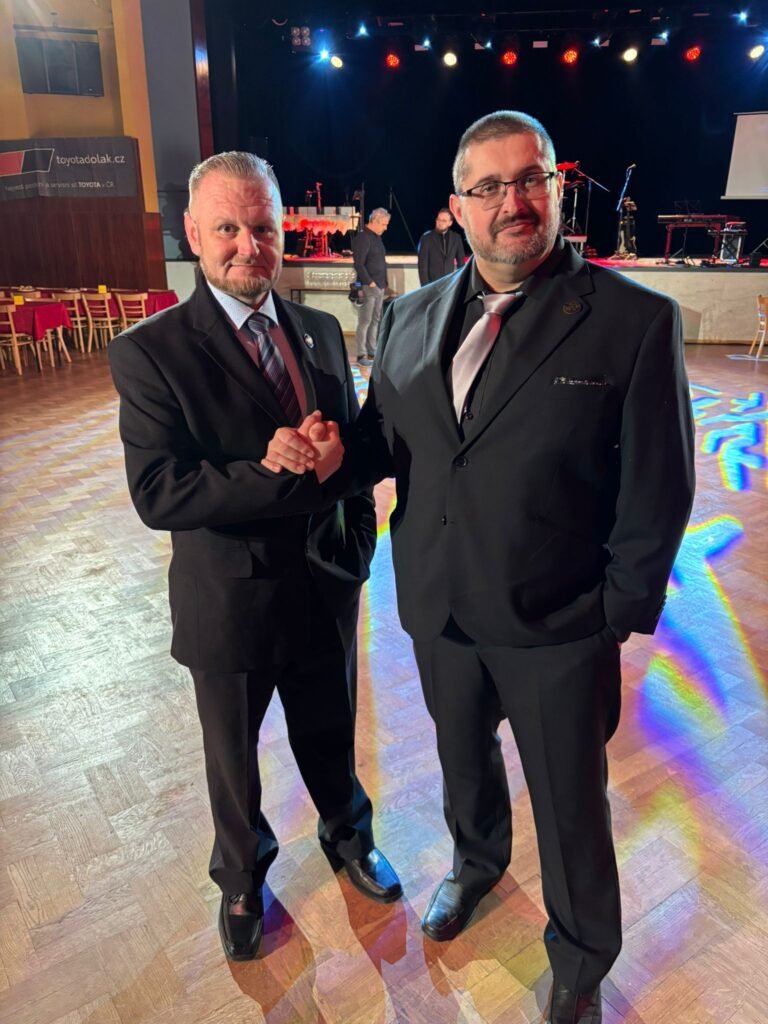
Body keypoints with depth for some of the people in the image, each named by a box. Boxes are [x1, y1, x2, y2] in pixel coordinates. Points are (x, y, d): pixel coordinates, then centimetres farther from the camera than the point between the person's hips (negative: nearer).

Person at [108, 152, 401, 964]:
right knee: (233, 761, 21)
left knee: (330, 737, 25)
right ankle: (242, 879, 51)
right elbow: (158, 492, -24)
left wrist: (359, 542, 0)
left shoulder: (320, 332, 0)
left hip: (326, 590, 4)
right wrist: (287, 477, -30)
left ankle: (348, 836, 56)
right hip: (230, 606, -3)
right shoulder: (150, 351, -16)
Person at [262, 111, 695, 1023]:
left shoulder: (636, 321, -13)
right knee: (462, 755, 28)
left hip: (558, 631, -4)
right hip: (440, 610, 5)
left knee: (570, 803, 16)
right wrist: (315, 453, -14)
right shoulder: (413, 317, 2)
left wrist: (619, 618, -10)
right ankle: (477, 860, 61)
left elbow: (657, 494, -11)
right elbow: (385, 438, 6)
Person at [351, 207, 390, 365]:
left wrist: (384, 283, 14)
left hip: (379, 286, 9)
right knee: (365, 321, -6)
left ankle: (372, 352, 19)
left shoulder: (377, 237, 16)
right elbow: (358, 264, -18)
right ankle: (361, 355, -1)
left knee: (375, 321, 12)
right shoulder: (362, 238, -12)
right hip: (368, 287, -9)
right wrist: (370, 282, -18)